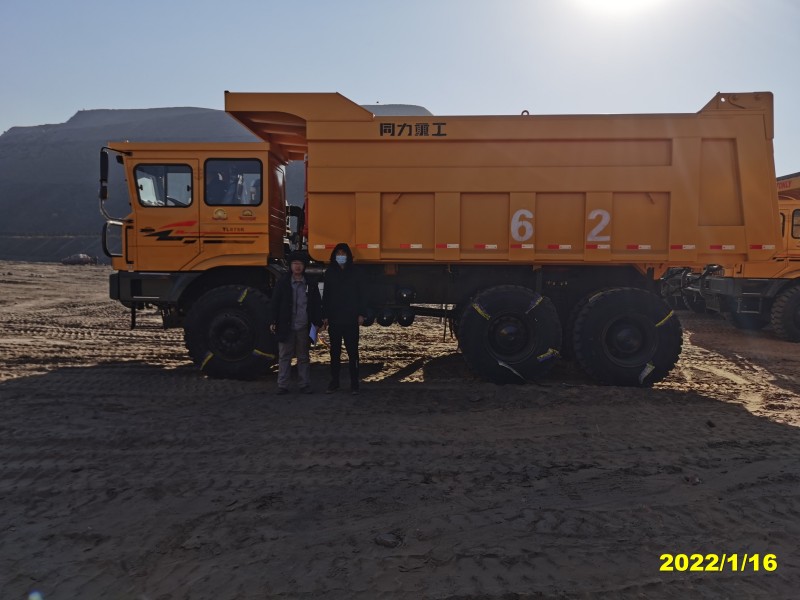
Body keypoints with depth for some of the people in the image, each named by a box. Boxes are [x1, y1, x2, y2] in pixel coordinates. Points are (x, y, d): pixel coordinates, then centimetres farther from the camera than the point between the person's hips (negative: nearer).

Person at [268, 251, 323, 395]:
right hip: (286, 327, -1)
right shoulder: (282, 283, 2)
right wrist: (272, 322, -6)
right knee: (284, 356, 5)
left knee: (303, 357, 10)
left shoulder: (311, 284, 6)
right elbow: (274, 303, 1)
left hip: (303, 327, 1)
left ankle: (305, 384, 17)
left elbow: (317, 304, 8)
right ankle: (282, 385, 11)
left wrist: (318, 322, 0)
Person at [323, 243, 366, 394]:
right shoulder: (330, 273, 5)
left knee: (352, 350, 2)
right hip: (334, 318, 1)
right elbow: (326, 295, 5)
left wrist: (361, 314, -4)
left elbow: (359, 294, 2)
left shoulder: (354, 272, 3)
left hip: (351, 318, -1)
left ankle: (354, 383, 8)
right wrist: (325, 315, 0)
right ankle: (334, 382, 17)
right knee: (334, 351, 8)